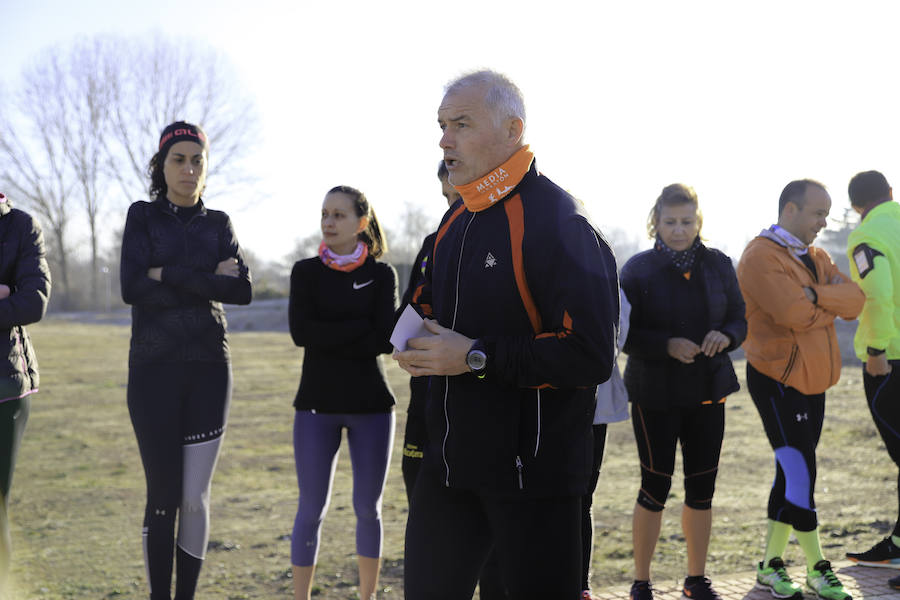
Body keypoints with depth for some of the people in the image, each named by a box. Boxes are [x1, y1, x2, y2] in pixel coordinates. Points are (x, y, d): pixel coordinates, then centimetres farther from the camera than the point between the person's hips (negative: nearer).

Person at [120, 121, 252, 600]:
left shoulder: (218, 223, 10)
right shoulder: (143, 216, 4)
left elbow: (242, 291, -5)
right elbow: (132, 288, -12)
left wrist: (170, 276, -12)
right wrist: (206, 281, -11)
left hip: (208, 368, 2)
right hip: (153, 368, -2)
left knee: (195, 496, 1)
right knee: (163, 496, -2)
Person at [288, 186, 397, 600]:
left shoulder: (381, 275, 3)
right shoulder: (306, 271, 4)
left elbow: (385, 340, -10)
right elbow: (301, 332, -11)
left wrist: (329, 338, -12)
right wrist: (360, 327, -14)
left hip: (370, 405, 0)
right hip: (317, 403, 0)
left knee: (368, 507, 7)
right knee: (311, 509, 1)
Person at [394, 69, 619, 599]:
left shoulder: (557, 222, -16)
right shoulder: (455, 223, 13)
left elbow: (590, 356, -24)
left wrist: (476, 358, -22)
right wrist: (417, 343, 5)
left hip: (532, 472, -8)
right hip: (451, 463, 8)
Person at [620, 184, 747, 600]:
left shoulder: (718, 265, 5)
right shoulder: (638, 269, -7)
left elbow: (739, 319, 9)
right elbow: (626, 334, -9)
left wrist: (725, 336, -14)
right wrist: (668, 346, -25)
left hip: (707, 392, 4)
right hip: (654, 394, -4)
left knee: (702, 487, 9)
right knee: (655, 486, -2)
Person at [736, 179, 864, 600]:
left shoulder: (816, 257, 14)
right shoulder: (761, 256, -13)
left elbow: (855, 299, -1)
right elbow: (794, 313, -25)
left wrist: (816, 295, -18)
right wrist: (832, 306, -6)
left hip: (812, 381, 9)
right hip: (777, 380, -9)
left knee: (793, 474, 11)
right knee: (800, 475, -8)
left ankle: (771, 565, 19)